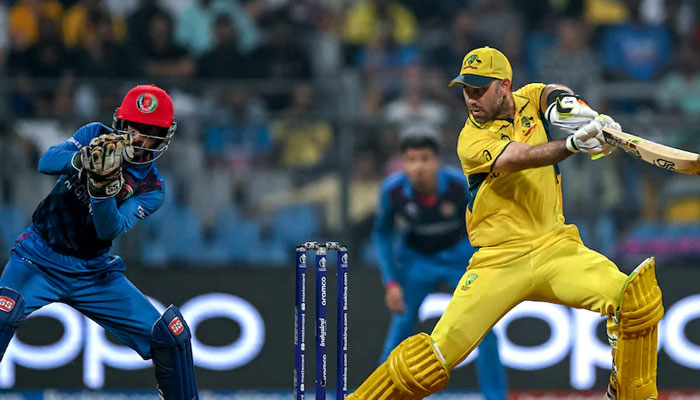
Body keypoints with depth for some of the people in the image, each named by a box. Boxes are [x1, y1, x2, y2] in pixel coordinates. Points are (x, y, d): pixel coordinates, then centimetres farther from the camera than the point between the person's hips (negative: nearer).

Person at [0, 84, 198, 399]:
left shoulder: (151, 190, -3)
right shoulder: (96, 135, -2)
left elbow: (110, 230, -20)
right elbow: (46, 162, -17)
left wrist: (103, 185, -37)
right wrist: (84, 158, -36)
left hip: (93, 272, 2)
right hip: (40, 257, -2)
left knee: (172, 335, -6)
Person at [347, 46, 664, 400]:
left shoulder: (528, 100, 8)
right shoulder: (471, 139, -8)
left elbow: (552, 93, -14)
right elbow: (519, 158, -26)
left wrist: (565, 102, -40)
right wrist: (574, 143, -43)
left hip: (555, 249, 3)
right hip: (500, 261, -3)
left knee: (635, 298, -21)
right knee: (436, 354, -15)